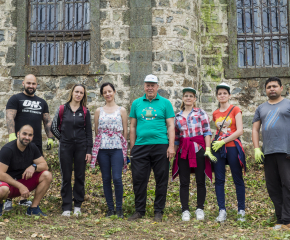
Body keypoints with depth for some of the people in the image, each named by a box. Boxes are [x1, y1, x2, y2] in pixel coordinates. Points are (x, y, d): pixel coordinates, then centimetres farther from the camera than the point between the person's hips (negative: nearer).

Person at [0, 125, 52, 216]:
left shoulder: (32, 147, -1)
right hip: (8, 182, -5)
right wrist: (20, 186, -27)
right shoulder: (7, 149, -19)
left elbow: (45, 165, 0)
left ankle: (33, 208, -8)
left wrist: (34, 167, -24)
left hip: (24, 180, 6)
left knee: (47, 176, -16)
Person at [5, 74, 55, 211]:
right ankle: (8, 200, 2)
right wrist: (12, 135, -19)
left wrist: (50, 138, 8)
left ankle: (23, 199, 15)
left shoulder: (42, 102, 19)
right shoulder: (15, 99, 4)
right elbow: (10, 117, -7)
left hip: (36, 143, 5)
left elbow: (47, 121, 19)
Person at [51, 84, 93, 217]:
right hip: (65, 147, 0)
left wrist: (89, 151, 0)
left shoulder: (85, 112, 5)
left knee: (80, 177, 4)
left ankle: (77, 206, 15)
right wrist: (63, 138, 2)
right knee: (66, 178, 2)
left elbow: (89, 132, 5)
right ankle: (66, 208, 9)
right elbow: (54, 127, 9)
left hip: (81, 147, 1)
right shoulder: (62, 109, 3)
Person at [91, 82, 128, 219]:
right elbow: (96, 131, 13)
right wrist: (96, 150, 8)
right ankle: (110, 208, 15)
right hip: (102, 149, 2)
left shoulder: (121, 111, 7)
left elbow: (125, 131, 8)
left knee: (117, 178, -10)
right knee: (106, 179, 4)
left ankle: (119, 208, 4)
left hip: (117, 148, -2)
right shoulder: (99, 111, 11)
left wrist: (125, 148, 3)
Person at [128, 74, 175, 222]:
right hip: (140, 147, 2)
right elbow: (133, 126, 14)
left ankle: (158, 211, 15)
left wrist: (171, 146, -7)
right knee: (139, 179, 3)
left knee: (161, 180, 4)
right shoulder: (136, 103, 12)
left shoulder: (165, 103, 5)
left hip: (160, 146, -2)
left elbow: (171, 126, 2)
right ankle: (139, 211, 16)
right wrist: (132, 147, 9)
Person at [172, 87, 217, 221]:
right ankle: (185, 210, 9)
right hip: (183, 150, 2)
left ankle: (200, 209, 13)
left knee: (200, 181, 2)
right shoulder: (178, 116, 14)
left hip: (198, 149, -2)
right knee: (184, 182, 2)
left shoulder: (201, 113, 5)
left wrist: (208, 149, -10)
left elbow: (207, 131, -1)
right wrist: (173, 152, 12)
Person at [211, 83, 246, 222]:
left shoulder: (235, 110, 0)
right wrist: (216, 142, 3)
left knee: (238, 180, 1)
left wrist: (223, 141, -12)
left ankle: (241, 211, 9)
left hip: (232, 147, -4)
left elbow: (239, 131, -9)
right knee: (219, 180, 0)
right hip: (218, 148, 4)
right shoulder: (215, 114, 12)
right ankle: (222, 211, 5)